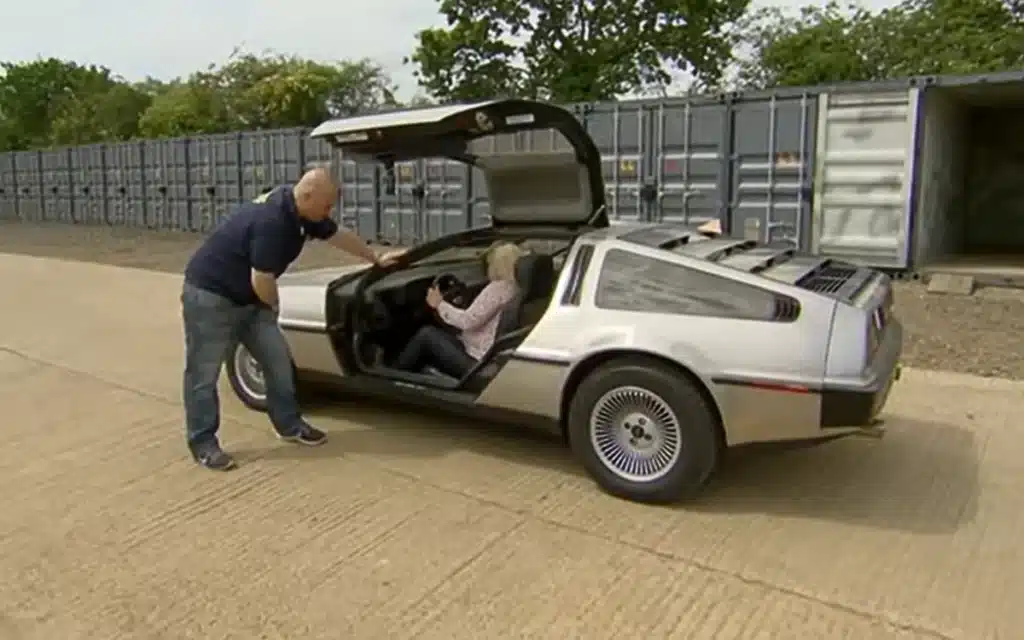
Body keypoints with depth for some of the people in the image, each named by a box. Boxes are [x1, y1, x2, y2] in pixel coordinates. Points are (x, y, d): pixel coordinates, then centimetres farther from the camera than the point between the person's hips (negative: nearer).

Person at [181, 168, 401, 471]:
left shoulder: (300, 211, -2)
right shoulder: (271, 221, -31)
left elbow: (340, 236, 14)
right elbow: (261, 280, -28)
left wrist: (377, 259, 23)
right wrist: (273, 306, -6)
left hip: (248, 298, 9)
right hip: (209, 295, -9)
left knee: (277, 358, 9)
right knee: (204, 373, 2)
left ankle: (289, 426, 22)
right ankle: (203, 443, 14)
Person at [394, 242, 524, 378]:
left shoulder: (498, 288, -17)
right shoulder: (516, 290, 10)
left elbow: (468, 321, -20)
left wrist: (440, 305, -6)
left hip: (476, 363, -9)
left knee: (427, 334, 0)